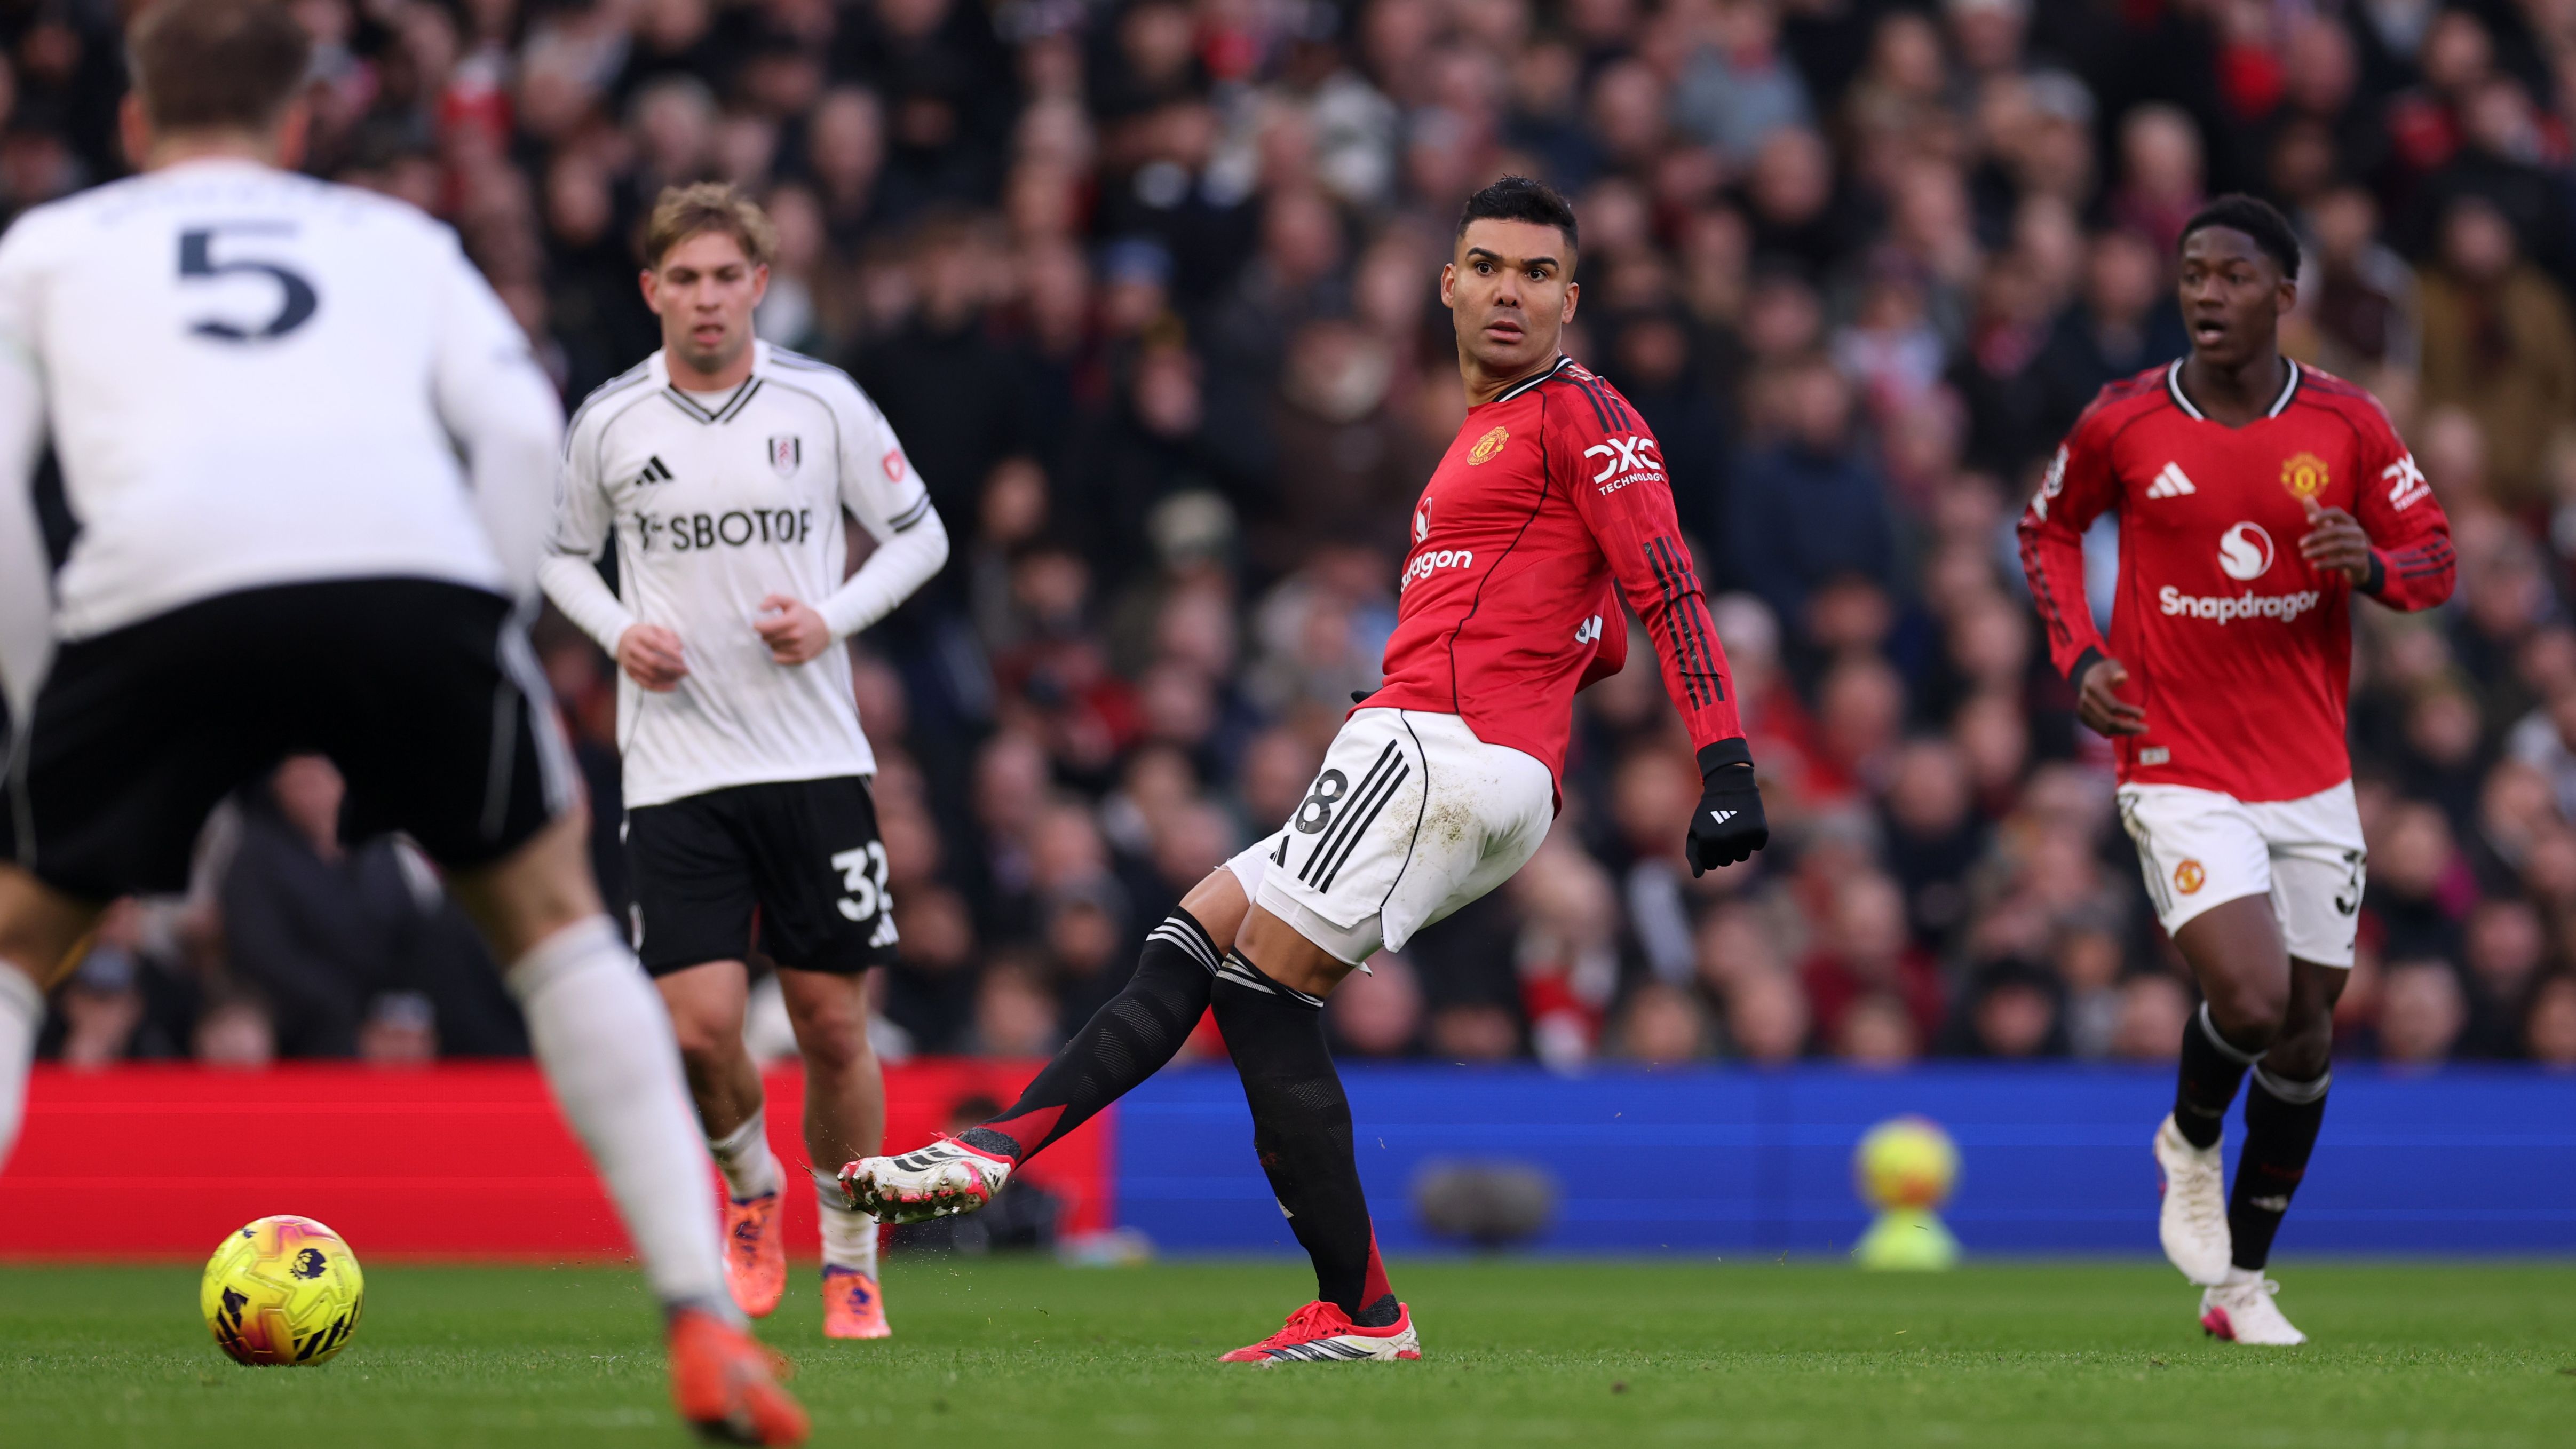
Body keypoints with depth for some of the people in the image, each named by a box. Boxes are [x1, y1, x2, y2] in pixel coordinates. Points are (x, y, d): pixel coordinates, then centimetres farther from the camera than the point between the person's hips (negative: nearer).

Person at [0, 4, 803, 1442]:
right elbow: (520, 427, 15)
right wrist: (483, 650, 17)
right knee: (551, 908, 22)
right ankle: (708, 1330, 12)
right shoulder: (397, 238, 34)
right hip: (412, 564, 1)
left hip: (157, 579, -1)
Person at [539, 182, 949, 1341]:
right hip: (675, 768, 0)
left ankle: (849, 1262, 20)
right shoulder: (610, 422, 2)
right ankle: (749, 1187, 19)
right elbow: (563, 553, 17)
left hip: (815, 761, 0)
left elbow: (918, 535, 9)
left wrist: (833, 617, -8)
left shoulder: (824, 404, 0)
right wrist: (618, 632, -3)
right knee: (701, 1027, -12)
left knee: (833, 1026, 1)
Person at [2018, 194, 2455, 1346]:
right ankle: (2190, 1146, 13)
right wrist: (2079, 656, -2)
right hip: (2177, 769, -3)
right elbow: (2048, 527, 12)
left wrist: (2372, 564, -19)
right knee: (2253, 1001, -21)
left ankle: (2242, 1283, 23)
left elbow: (2434, 556, 5)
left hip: (2313, 781, 3)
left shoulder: (2348, 426, -3)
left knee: (2307, 1034, 7)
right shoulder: (2122, 424, -5)